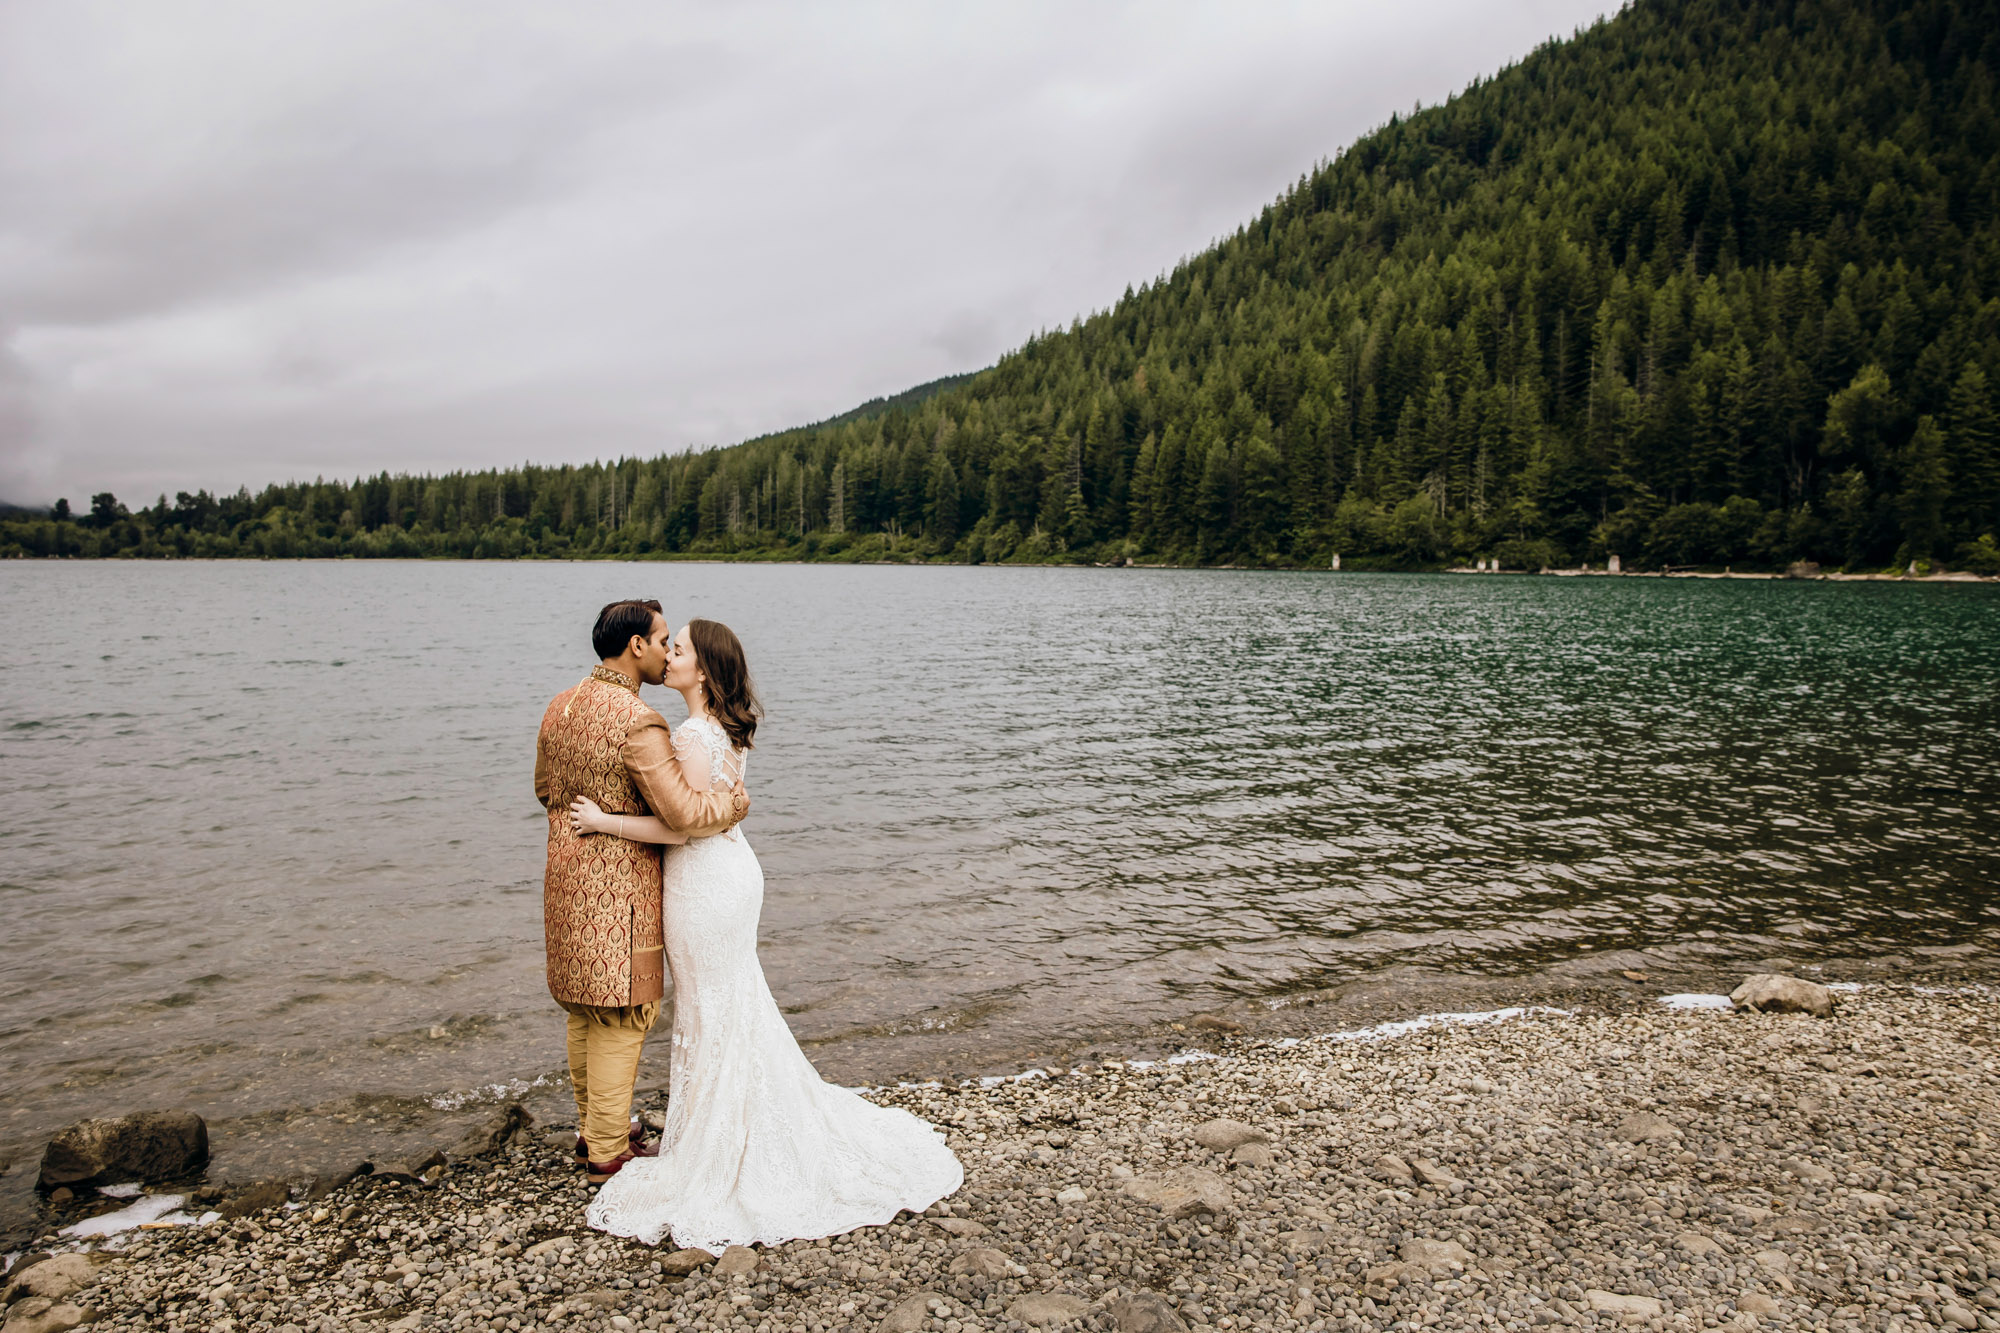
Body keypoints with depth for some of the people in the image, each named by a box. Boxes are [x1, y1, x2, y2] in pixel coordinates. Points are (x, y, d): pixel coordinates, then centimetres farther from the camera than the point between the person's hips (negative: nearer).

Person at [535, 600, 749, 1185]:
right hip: (618, 890, -9)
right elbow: (685, 813, -29)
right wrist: (738, 799, -12)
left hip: (567, 878, 9)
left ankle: (592, 1130, 34)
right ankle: (608, 1153, 14)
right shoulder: (637, 723, -23)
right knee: (622, 1018, 4)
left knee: (585, 1013, 20)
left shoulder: (560, 707, 4)